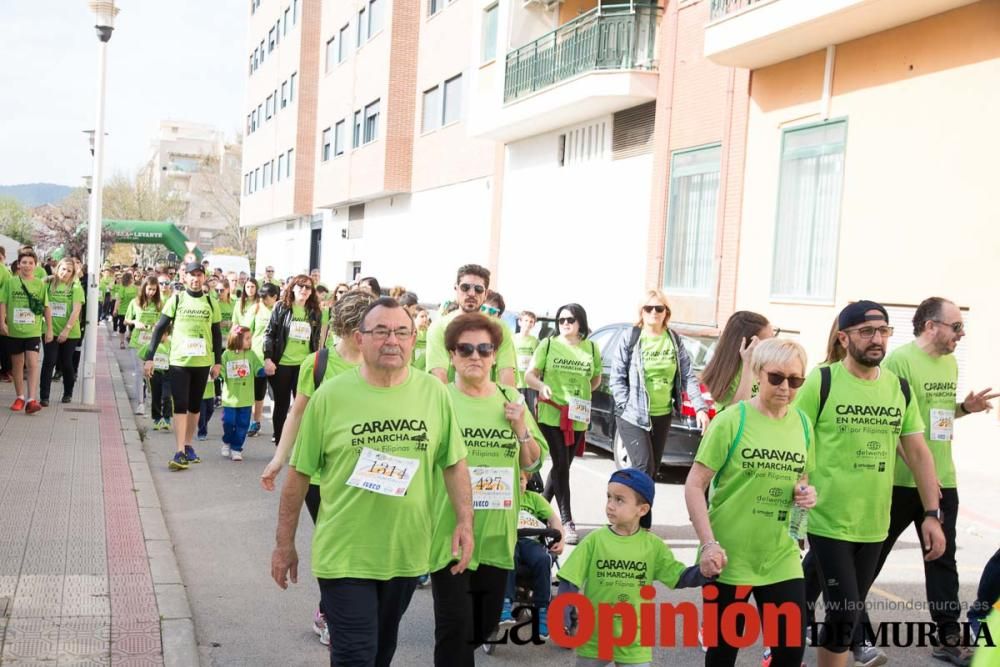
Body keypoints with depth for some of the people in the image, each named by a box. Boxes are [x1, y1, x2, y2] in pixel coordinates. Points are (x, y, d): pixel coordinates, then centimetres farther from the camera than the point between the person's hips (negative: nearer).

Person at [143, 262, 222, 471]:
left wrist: (217, 362, 5)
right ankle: (180, 452, -9)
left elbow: (217, 334, 9)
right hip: (179, 361, -2)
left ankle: (188, 446, 23)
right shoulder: (176, 300, -1)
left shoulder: (211, 303, 4)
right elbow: (159, 328, 0)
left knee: (195, 406, 11)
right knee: (180, 406, -7)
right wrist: (149, 357, -5)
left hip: (202, 362, 2)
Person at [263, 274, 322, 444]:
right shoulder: (281, 308, -1)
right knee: (281, 404, 8)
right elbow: (269, 334, -2)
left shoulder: (315, 313, 7)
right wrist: (267, 358, -12)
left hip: (305, 365, 2)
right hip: (281, 364, -2)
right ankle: (279, 441, 18)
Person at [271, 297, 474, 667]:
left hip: (406, 554, 3)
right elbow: (299, 474, -4)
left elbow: (454, 463, 6)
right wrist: (284, 544, 0)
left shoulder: (434, 392, -3)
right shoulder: (330, 395, -10)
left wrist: (465, 520, -5)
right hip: (345, 554, -3)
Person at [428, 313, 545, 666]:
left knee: (486, 625, 18)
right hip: (450, 533, -4)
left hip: (497, 533, 5)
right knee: (455, 627, -4)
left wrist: (521, 428, -6)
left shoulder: (511, 398, 5)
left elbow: (533, 462, 10)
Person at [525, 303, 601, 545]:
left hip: (578, 418, 3)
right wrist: (541, 386, -17)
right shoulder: (549, 344, 4)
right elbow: (529, 375, 3)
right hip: (551, 414, -3)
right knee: (561, 465, -9)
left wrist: (582, 393, 7)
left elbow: (596, 379, 22)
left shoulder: (591, 348, 9)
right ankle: (567, 522, -8)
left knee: (562, 466, 10)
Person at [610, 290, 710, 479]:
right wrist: (627, 405, -13)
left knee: (653, 469, 10)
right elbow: (617, 377, -4)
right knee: (644, 468, -15)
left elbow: (688, 376, 6)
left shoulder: (675, 340, 6)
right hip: (633, 415, -5)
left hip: (663, 415, 5)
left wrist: (700, 407, -4)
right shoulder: (629, 338, -5)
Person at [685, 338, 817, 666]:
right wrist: (708, 544, -19)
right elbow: (694, 486, -10)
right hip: (728, 557, -4)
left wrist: (806, 494, -4)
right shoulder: (732, 420, -11)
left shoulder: (802, 423, 4)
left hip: (781, 557, 4)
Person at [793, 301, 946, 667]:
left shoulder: (899, 387, 5)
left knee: (850, 614, 15)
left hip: (873, 525, 5)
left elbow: (918, 453, 9)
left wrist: (932, 514, 4)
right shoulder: (821, 382, -10)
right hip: (828, 522, -5)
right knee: (843, 615, -6)